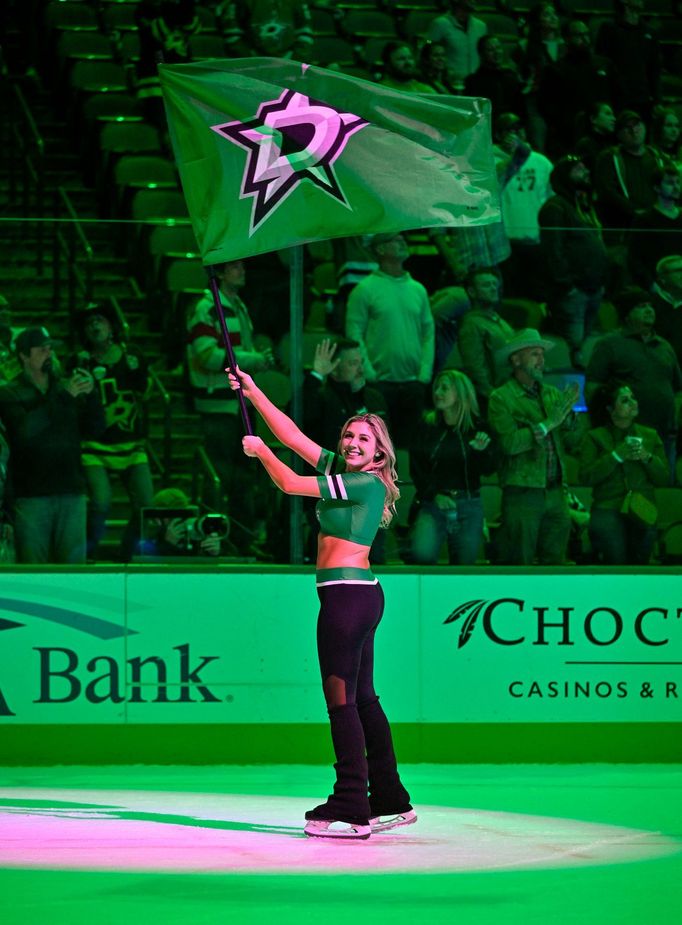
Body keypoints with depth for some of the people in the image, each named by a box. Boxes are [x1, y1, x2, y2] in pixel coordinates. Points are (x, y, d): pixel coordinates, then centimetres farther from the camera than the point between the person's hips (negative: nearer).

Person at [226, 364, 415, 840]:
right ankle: (391, 801, 18)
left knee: (341, 698, -10)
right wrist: (253, 391, 16)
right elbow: (292, 435, 17)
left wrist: (261, 451, 3)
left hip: (348, 594, -10)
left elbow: (292, 484, -13)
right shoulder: (339, 468, 12)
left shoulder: (369, 484, -13)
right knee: (362, 698, 13)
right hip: (357, 596, 10)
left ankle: (352, 811, -12)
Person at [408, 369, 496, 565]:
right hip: (432, 504, -1)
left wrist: (481, 450, -20)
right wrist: (434, 495, -8)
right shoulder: (427, 426, 4)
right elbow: (416, 468, 4)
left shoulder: (477, 428, 3)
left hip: (468, 506, 1)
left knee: (464, 563, 1)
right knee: (421, 554, -23)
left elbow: (488, 469, 0)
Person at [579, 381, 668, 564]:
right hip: (608, 513, -4)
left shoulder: (650, 435, 15)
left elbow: (664, 479, 12)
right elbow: (586, 478, -7)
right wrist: (617, 456, -11)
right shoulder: (594, 437, 4)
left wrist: (647, 458, -6)